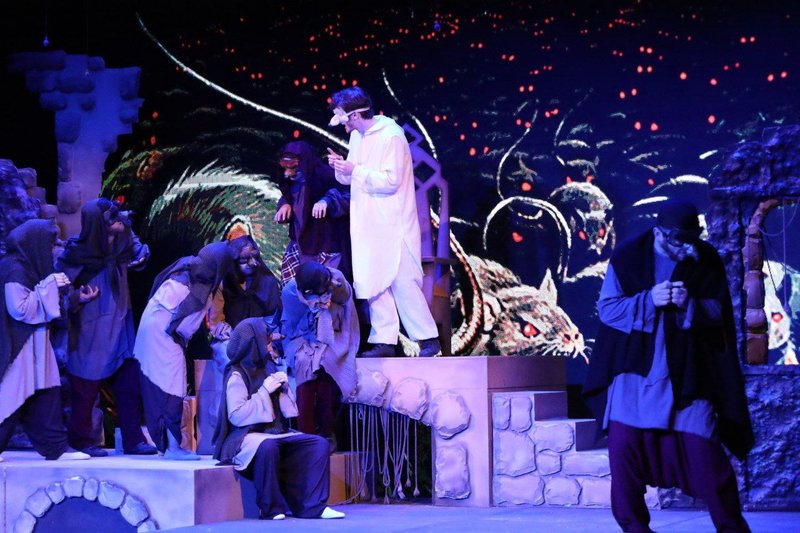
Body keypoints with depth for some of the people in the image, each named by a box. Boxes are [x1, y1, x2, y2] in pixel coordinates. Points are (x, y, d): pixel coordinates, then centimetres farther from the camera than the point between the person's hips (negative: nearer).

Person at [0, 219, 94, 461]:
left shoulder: (28, 267, 12)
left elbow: (39, 305, 17)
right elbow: (20, 309, -21)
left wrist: (75, 297, 10)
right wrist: (50, 287, -18)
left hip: (33, 344, 10)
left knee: (46, 394, 9)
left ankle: (56, 447, 12)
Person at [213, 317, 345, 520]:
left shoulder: (268, 368, 13)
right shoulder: (237, 375, -8)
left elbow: (287, 410, 21)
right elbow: (236, 416, -18)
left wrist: (283, 387, 1)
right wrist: (264, 391, -14)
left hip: (276, 433, 8)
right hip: (245, 436, -8)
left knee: (318, 444, -9)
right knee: (267, 446, -40)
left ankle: (313, 506, -18)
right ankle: (271, 508, -26)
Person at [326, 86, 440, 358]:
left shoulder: (391, 136, -13)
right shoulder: (357, 137, 13)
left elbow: (391, 181, -20)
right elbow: (350, 178, 21)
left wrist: (355, 170, -19)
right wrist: (341, 167, -1)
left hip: (393, 223, -8)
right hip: (368, 223, 8)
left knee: (403, 282, -9)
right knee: (373, 283, 4)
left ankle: (428, 338, -1)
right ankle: (384, 342, 7)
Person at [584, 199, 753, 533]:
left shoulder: (707, 261, -1)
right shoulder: (626, 257, -3)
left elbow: (718, 312, 1)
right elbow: (607, 309, -5)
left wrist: (689, 304, -20)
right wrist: (648, 301, -20)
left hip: (688, 372, 0)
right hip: (635, 369, 1)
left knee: (703, 449, -4)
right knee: (625, 444, -3)